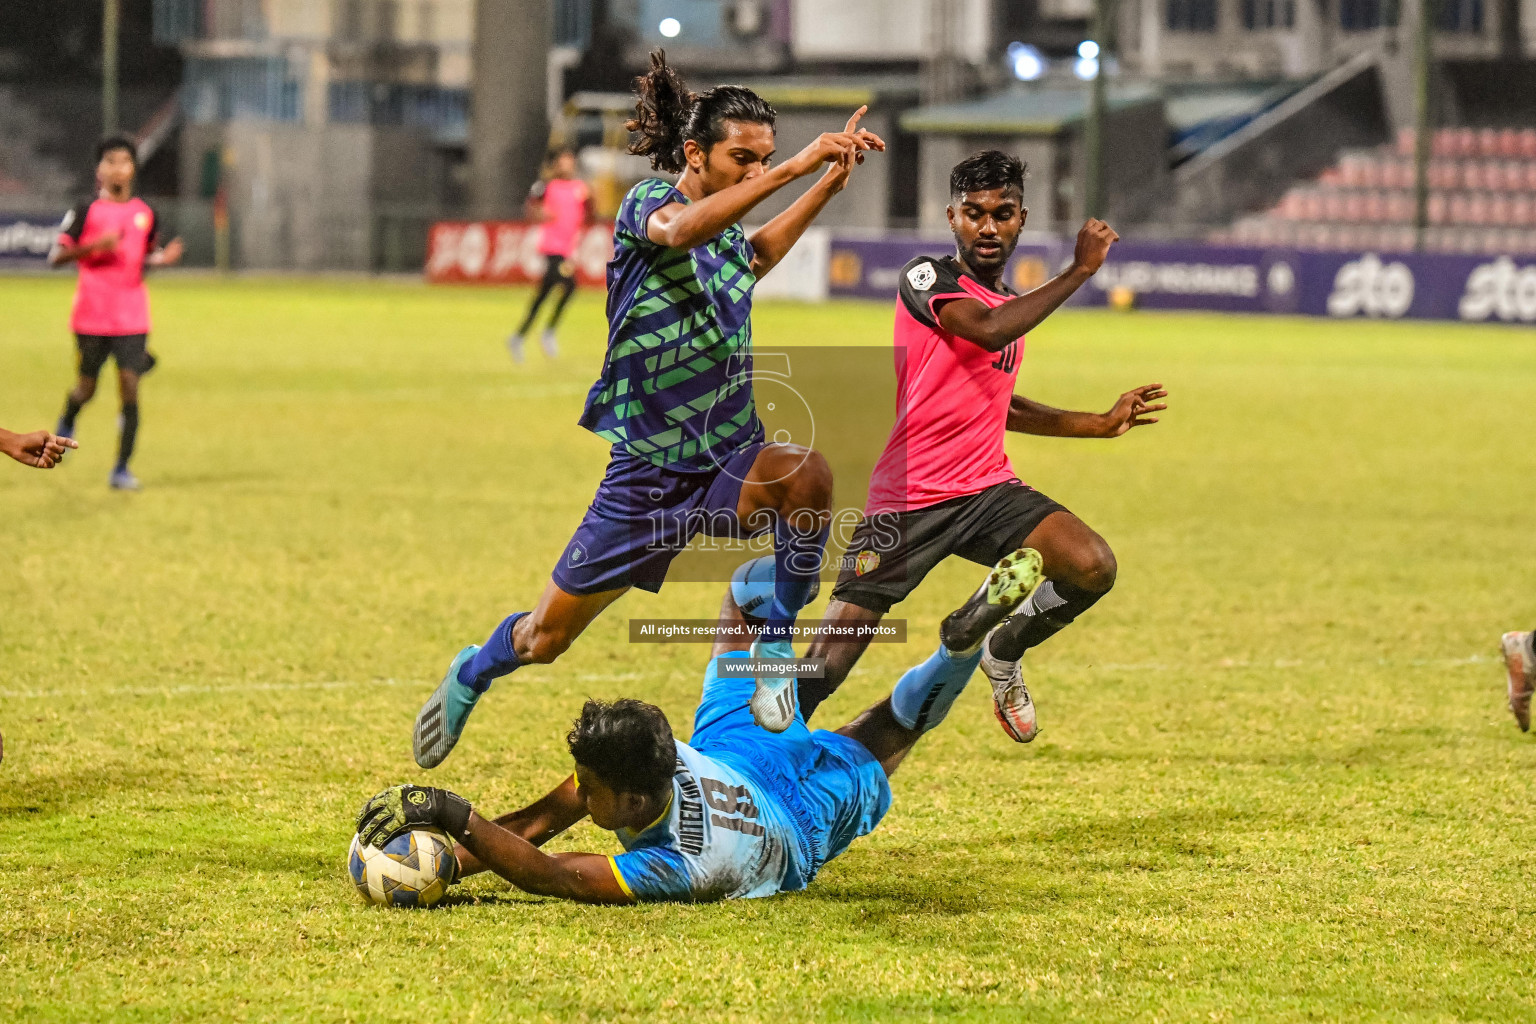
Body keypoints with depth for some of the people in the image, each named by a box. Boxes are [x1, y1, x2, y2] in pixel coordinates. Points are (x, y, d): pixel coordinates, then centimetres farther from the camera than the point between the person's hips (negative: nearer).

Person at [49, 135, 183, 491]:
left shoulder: (145, 214, 7)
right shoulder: (85, 212, -3)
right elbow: (56, 256, -5)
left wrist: (163, 258, -2)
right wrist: (94, 246, -19)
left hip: (133, 318, 2)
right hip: (91, 317, -2)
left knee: (129, 387, -9)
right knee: (87, 387, 9)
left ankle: (122, 469, -3)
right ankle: (66, 425, 45)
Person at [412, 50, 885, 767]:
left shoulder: (729, 235, 8)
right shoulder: (649, 201, -10)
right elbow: (681, 229, -37)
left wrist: (833, 177, 25)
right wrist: (795, 167, -42)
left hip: (732, 464, 4)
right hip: (647, 471, -4)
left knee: (807, 476, -34)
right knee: (544, 639, 8)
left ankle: (777, 639, -12)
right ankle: (471, 677, 43)